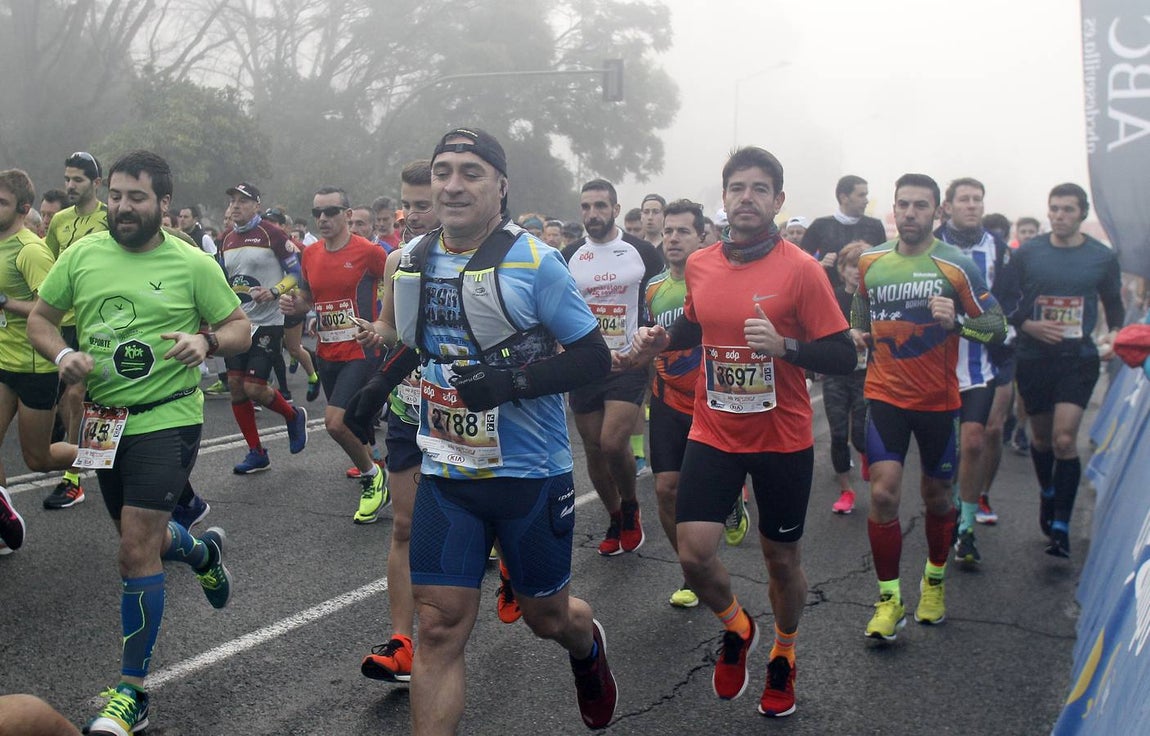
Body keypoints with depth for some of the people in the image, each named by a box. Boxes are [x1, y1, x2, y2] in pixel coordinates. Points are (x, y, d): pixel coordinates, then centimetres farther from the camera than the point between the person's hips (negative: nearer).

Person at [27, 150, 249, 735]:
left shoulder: (192, 264, -6)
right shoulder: (81, 255, 3)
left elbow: (240, 328, -1)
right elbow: (39, 318, 11)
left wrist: (207, 340, -24)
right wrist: (62, 355, -10)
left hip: (167, 419, -5)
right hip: (106, 419, 5)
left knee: (136, 552, -10)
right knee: (140, 539, 18)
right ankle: (203, 552, 55)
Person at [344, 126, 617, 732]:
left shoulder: (534, 261, -13)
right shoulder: (414, 261, 4)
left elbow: (593, 359, -12)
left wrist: (512, 381, -24)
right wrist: (384, 379, 10)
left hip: (531, 474, -3)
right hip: (445, 475, 3)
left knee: (547, 614, 16)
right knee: (439, 628, -1)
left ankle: (588, 649, 52)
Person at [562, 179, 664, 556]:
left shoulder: (643, 252, -2)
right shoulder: (569, 256, 6)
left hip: (629, 364, -4)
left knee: (613, 443, -18)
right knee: (594, 448, 8)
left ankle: (630, 506, 10)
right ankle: (616, 520, 27)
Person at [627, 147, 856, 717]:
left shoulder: (801, 269, -13)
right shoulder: (699, 265, 1)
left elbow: (842, 355, -13)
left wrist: (784, 346, -29)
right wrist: (660, 338, 1)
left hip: (783, 439, -2)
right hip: (713, 434, 3)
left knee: (781, 557, 12)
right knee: (693, 553, -8)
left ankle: (783, 654, 40)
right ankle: (736, 628, 25)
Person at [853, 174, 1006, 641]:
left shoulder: (956, 265, -8)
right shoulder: (871, 262, 3)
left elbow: (997, 328, -8)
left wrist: (956, 321, -24)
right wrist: (857, 333, 5)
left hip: (938, 400, -1)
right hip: (885, 394, 1)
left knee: (936, 497, 11)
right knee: (883, 493, -11)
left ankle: (935, 581, 37)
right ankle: (889, 599, 2)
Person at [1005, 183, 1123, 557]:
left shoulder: (1103, 257, 1)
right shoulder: (1026, 253, -1)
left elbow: (1114, 304, 14)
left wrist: (1115, 333, -3)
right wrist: (1027, 325, -13)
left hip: (1078, 358, -1)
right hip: (1033, 357, 1)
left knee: (1064, 439, -14)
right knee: (1041, 436, 14)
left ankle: (1060, 527, -7)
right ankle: (1048, 494, 43)